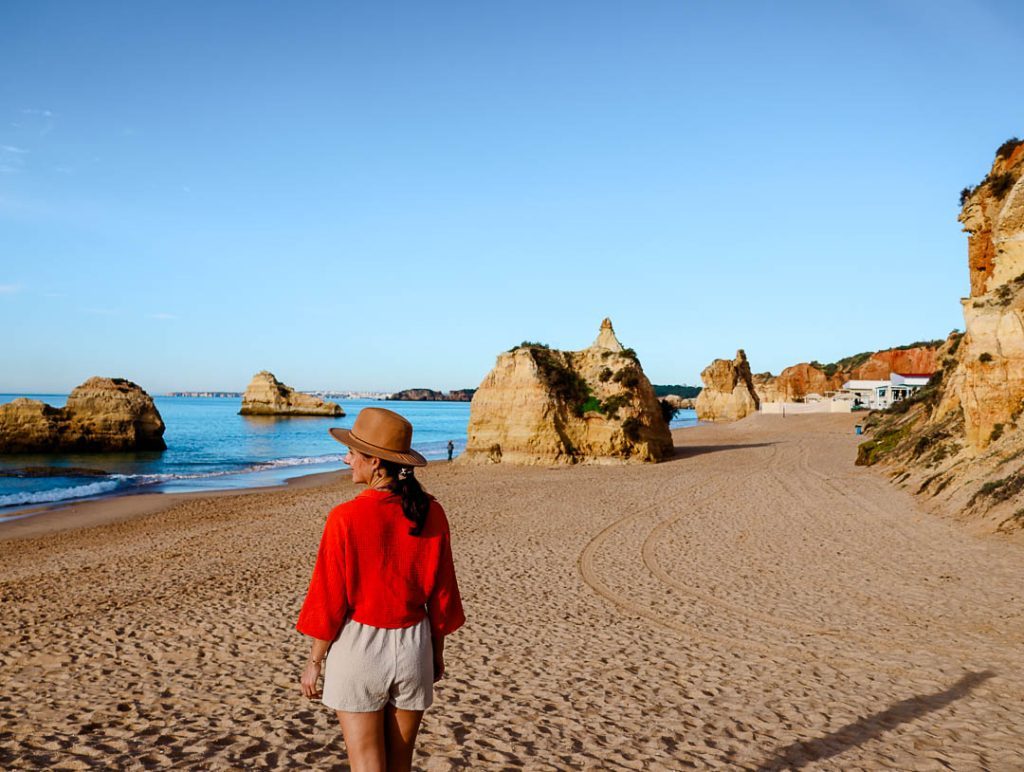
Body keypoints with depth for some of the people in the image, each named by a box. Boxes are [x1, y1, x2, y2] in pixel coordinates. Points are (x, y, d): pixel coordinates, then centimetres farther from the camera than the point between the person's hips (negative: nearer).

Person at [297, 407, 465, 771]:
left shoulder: (346, 518, -18)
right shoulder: (431, 514, -7)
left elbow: (329, 600, -12)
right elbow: (441, 594, 0)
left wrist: (314, 662, 1)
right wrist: (437, 652, 14)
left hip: (358, 646, -3)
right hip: (413, 647, 4)